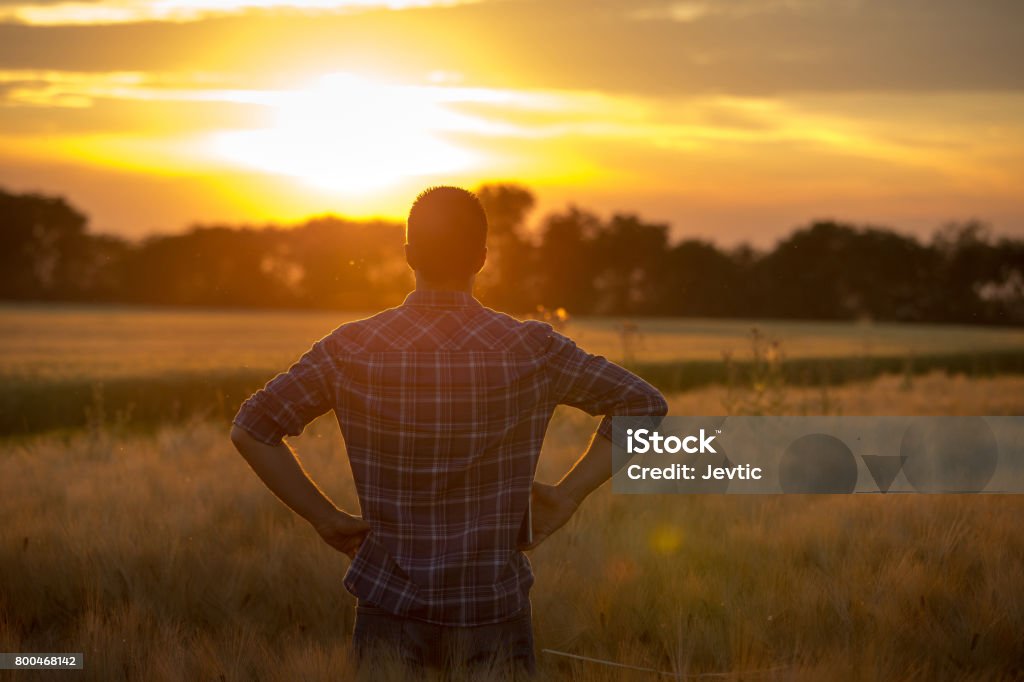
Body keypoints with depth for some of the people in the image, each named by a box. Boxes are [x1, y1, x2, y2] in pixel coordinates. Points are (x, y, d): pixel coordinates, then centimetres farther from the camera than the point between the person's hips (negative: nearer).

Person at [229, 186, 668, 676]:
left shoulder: (353, 348, -5)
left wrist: (324, 518, 1)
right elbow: (644, 405, 0)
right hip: (495, 613, 0)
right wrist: (566, 497, 2)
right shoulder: (531, 349, -6)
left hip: (391, 610, 1)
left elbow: (250, 429, -4)